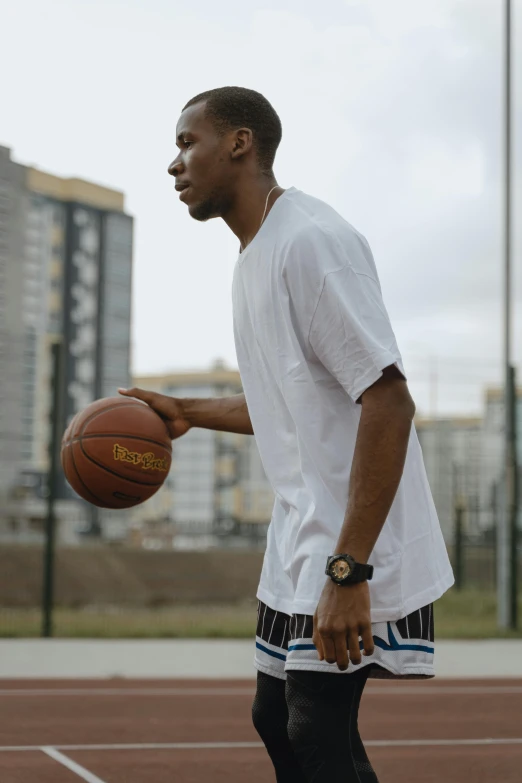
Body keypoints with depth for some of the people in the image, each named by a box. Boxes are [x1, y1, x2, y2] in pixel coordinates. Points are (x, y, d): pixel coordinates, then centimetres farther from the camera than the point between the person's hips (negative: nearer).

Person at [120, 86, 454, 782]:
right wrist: (187, 412, 16)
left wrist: (347, 570, -27)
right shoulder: (255, 255, 15)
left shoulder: (312, 240, -17)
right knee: (277, 720, 15)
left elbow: (387, 401, -24)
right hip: (298, 549, 10)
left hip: (353, 553, -10)